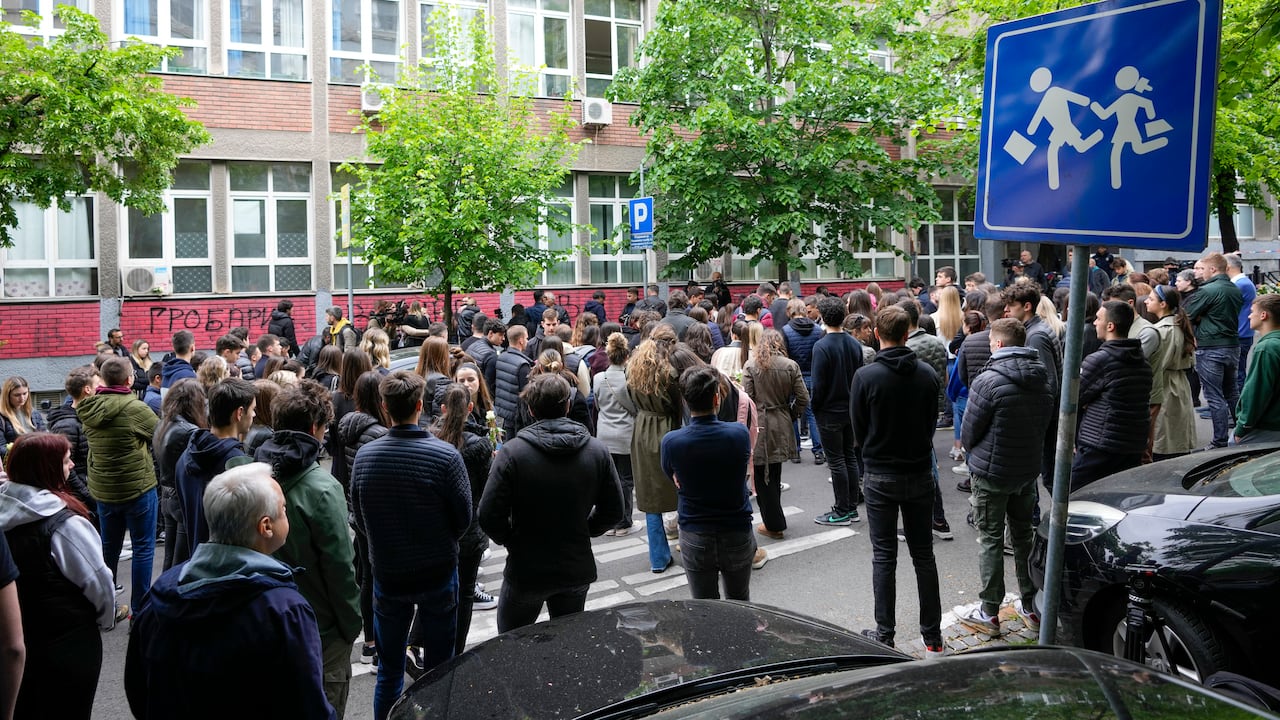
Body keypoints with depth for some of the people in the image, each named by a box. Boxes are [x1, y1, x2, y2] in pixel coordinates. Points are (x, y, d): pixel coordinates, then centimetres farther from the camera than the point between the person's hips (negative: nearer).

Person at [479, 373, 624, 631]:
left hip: (526, 571, -3)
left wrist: (511, 540, 0)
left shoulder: (512, 452, -17)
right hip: (577, 570, 3)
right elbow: (613, 512, -1)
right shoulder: (597, 451, -6)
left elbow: (490, 516, -18)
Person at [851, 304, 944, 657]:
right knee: (923, 555, 11)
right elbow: (932, 421, 5)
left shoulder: (866, 376, -14)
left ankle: (885, 635, 10)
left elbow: (858, 431, -5)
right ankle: (932, 637, 16)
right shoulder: (928, 374, -4)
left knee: (884, 557, 5)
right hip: (920, 473, 3)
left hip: (880, 477, -3)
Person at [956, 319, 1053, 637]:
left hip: (991, 472, -6)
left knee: (990, 540, 3)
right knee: (1024, 535, 17)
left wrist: (976, 454, 7)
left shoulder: (988, 381, -20)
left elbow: (968, 433, -13)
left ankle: (989, 613, 9)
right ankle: (1031, 607, 26)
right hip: (1028, 470, 6)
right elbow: (1043, 425, 10)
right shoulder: (1042, 381, 2)